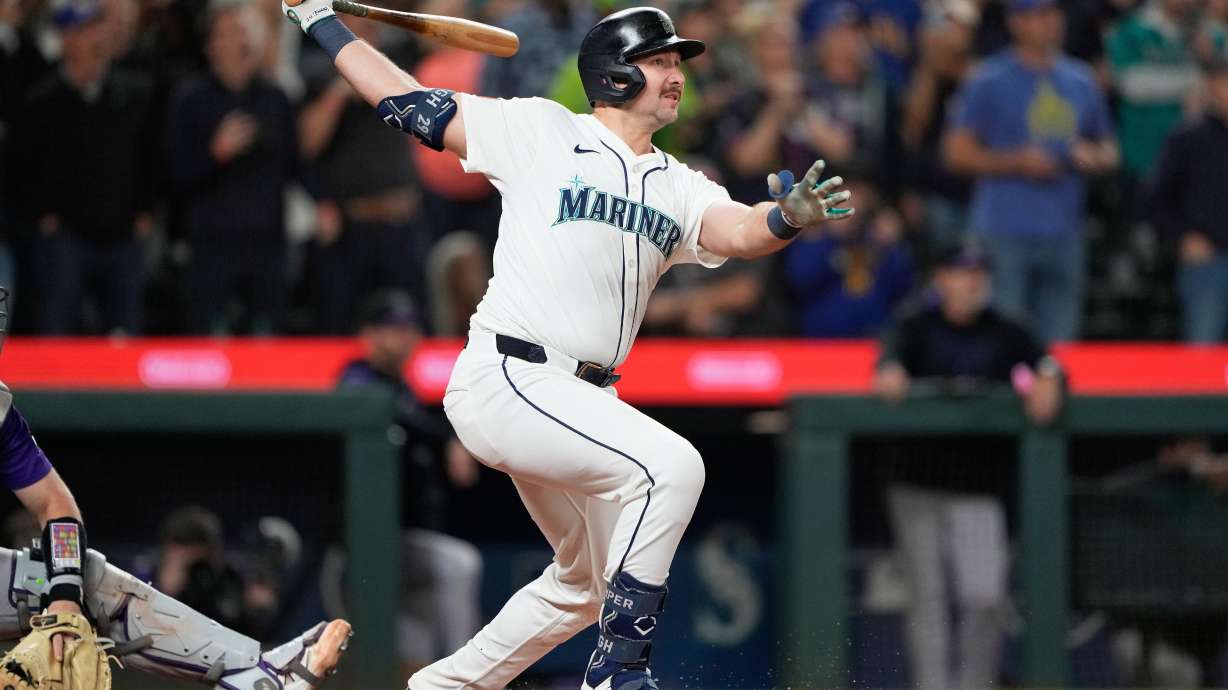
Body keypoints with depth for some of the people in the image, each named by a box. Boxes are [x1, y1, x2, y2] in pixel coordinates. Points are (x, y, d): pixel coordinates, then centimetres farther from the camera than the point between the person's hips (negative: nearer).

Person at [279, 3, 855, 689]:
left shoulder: (677, 187, 13)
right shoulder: (541, 131, 0)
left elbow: (735, 231, -7)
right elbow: (409, 102, 4)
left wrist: (786, 220, -30)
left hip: (581, 399, 8)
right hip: (505, 378, -8)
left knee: (591, 580, 20)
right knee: (672, 465, -26)